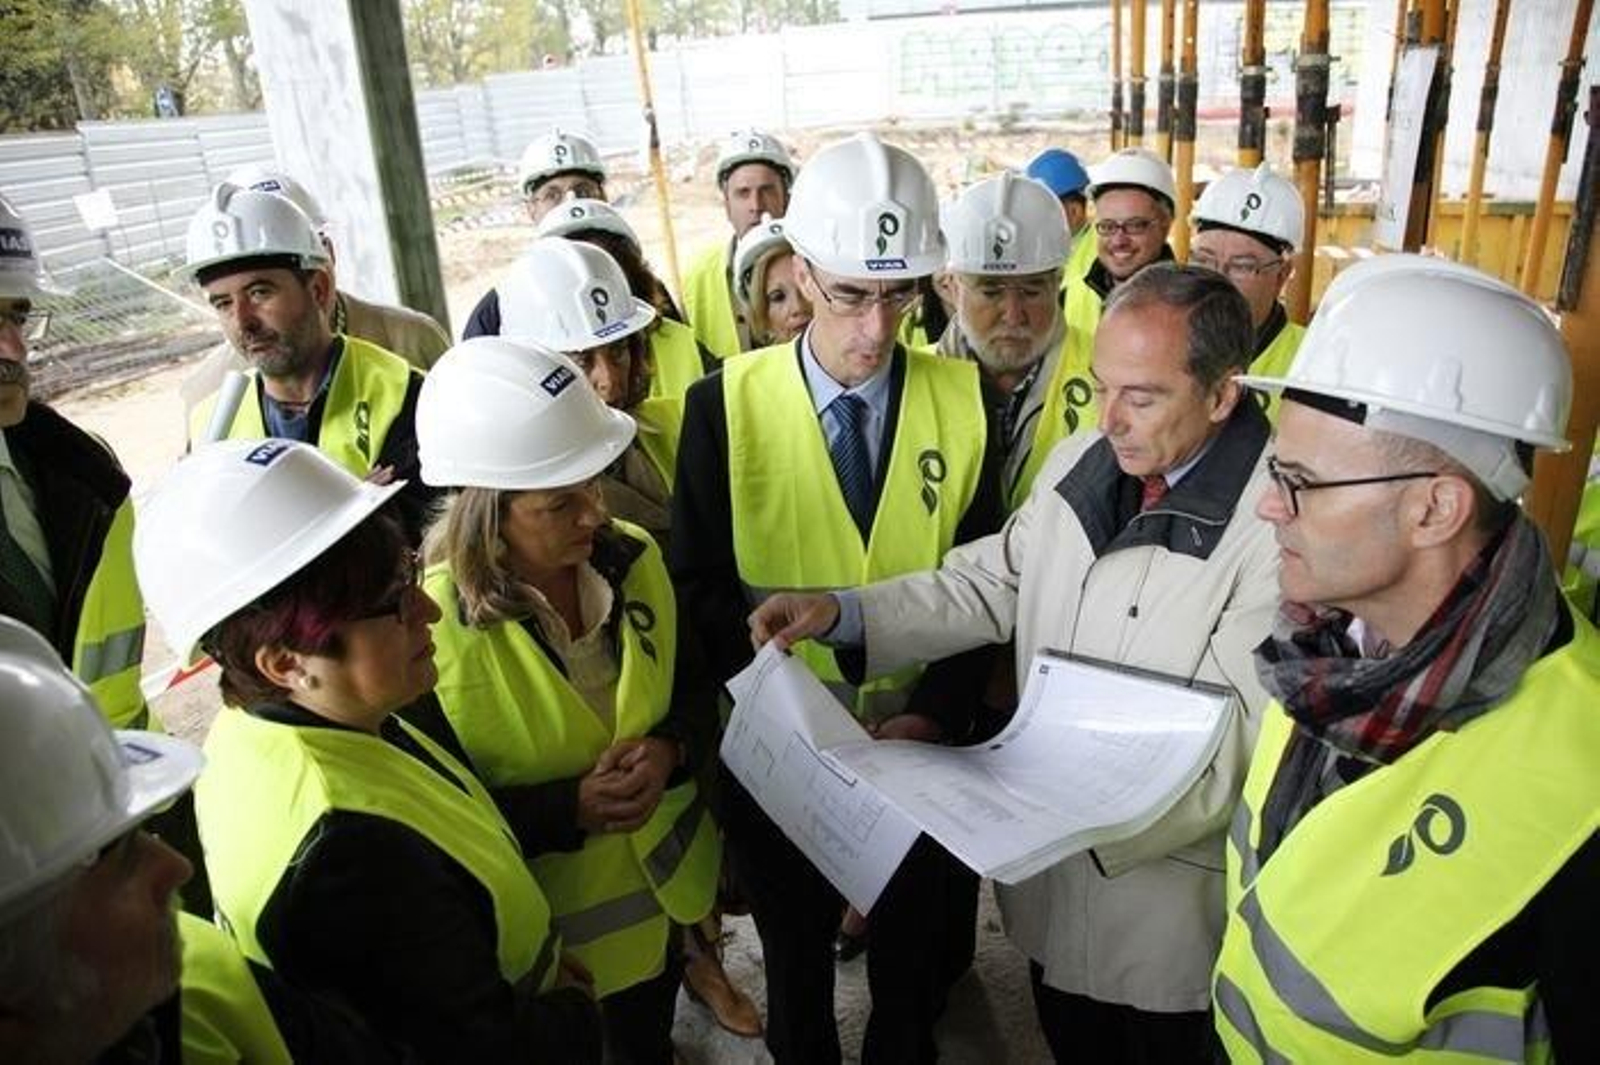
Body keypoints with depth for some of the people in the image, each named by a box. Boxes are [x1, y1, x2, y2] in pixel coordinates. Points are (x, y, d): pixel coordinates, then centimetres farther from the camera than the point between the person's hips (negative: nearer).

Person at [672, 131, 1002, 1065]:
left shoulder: (964, 398, -8)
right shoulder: (726, 403, -12)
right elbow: (703, 587, -8)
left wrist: (936, 715, -16)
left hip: (923, 745, 1)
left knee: (912, 958, 24)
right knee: (796, 961, 24)